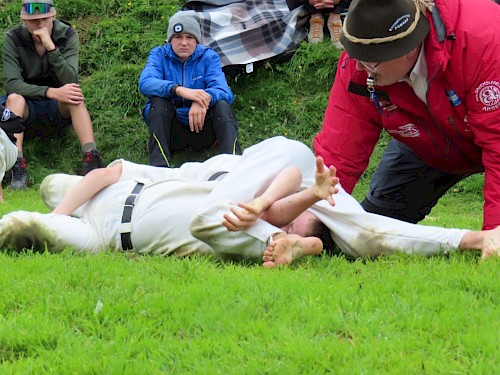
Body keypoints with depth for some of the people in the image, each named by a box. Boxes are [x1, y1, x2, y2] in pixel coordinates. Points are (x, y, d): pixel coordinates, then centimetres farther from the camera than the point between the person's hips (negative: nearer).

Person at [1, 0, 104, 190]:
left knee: (75, 95, -30)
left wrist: (50, 46, -33)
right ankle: (18, 171, -42)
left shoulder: (68, 35, -10)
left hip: (60, 109, 1)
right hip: (27, 110, -1)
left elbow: (70, 81, -21)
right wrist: (51, 92, -35)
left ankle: (92, 162, -41)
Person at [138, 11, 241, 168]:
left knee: (222, 105, -25)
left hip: (201, 125, 1)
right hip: (170, 129, -1)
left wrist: (205, 98, -42)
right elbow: (145, 83, -24)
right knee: (159, 100, -27)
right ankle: (159, 165, -38)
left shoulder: (208, 56, 0)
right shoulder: (159, 55, -2)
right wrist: (179, 90, -42)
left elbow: (223, 90, -17)